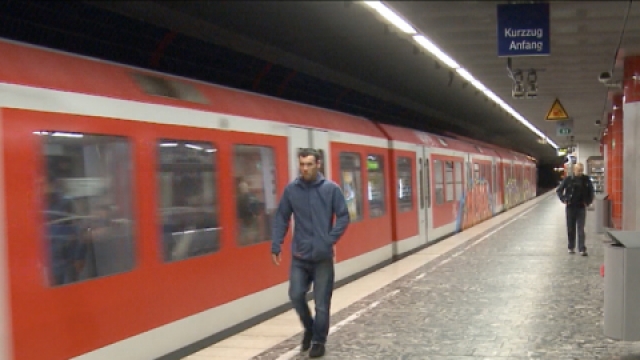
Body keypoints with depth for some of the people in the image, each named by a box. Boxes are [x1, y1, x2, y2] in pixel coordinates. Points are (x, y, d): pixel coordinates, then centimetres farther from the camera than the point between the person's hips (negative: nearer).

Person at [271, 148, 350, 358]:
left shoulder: (331, 189, -6)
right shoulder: (291, 189, 0)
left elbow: (343, 217, -2)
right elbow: (281, 218, 4)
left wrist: (330, 239, -12)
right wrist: (276, 246, -3)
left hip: (323, 256, -2)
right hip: (299, 256, 2)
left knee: (322, 303, 4)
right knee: (296, 295, 0)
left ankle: (319, 341, 20)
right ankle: (309, 328, 27)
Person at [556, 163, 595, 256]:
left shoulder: (586, 180, 1)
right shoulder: (568, 179, -2)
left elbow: (591, 191, 15)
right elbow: (559, 190, 7)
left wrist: (588, 202, 6)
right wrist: (564, 200, -2)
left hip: (581, 208, 0)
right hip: (570, 207, 0)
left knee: (581, 229, -4)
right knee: (570, 229, 8)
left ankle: (582, 249, -6)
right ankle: (571, 247, 20)